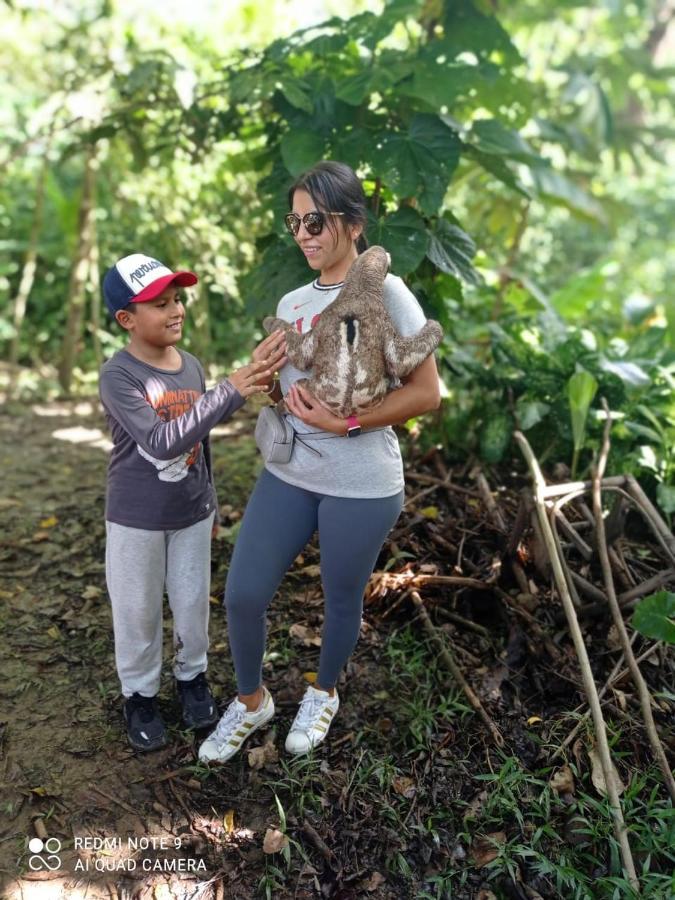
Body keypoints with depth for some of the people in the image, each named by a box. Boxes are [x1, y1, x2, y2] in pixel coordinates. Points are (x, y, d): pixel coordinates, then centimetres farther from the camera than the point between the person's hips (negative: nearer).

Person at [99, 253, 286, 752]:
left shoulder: (193, 366, -2)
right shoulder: (118, 376, -20)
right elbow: (162, 442, -33)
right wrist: (231, 390, -36)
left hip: (192, 513, 4)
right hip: (137, 519, -4)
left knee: (193, 601, 16)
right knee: (139, 611, 12)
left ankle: (193, 674, 40)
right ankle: (140, 692, 34)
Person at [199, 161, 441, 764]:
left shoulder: (386, 293, -10)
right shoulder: (291, 303, 10)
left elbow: (426, 393, -14)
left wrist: (345, 423, -22)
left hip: (361, 485, -5)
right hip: (288, 472, 6)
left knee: (342, 600, 14)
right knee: (243, 594, 4)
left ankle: (323, 694, 44)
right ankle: (251, 699, 33)